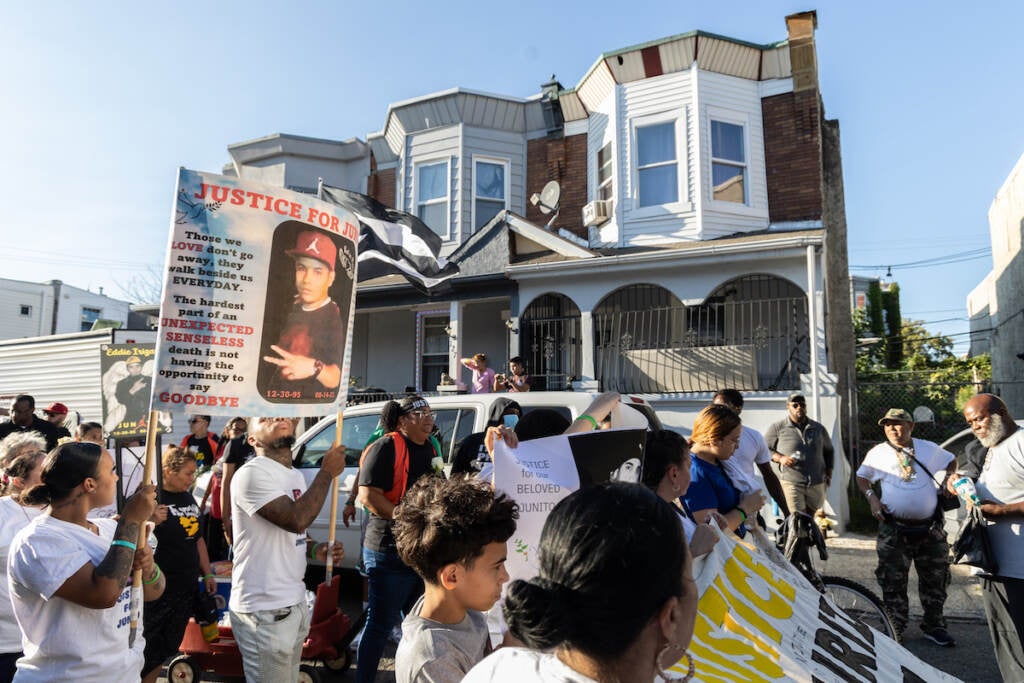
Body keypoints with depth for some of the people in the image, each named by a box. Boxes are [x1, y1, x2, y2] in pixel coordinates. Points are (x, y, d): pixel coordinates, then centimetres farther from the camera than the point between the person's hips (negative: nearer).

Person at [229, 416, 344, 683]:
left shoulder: (296, 476, 11)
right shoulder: (252, 473, -17)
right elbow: (296, 519, -29)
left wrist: (316, 550, 0)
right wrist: (327, 471, -18)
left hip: (295, 602, 9)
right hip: (265, 611, -8)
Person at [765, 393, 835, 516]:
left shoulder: (819, 428, 13)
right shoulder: (777, 427, 0)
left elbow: (829, 451, 24)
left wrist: (829, 474, 13)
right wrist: (780, 458, -15)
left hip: (817, 484, 4)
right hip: (791, 483, -4)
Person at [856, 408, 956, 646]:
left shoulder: (928, 449, 5)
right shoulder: (878, 453, 1)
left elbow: (951, 461, 22)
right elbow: (862, 477, 11)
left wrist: (946, 481, 6)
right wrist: (871, 497, -5)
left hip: (931, 528, 2)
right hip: (894, 530, -2)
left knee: (935, 580, 12)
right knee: (893, 582, 2)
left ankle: (933, 626, 28)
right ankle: (895, 629, 15)